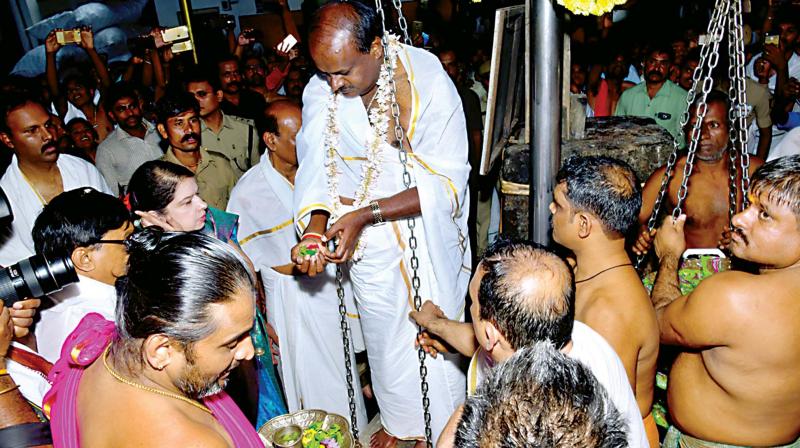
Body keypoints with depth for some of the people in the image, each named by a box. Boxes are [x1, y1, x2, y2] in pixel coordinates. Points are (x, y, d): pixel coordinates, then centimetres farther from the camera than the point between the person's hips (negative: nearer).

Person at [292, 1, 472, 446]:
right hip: (367, 240, 3)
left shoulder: (428, 80, -23)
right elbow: (317, 172, -13)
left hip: (429, 231, -2)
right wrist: (314, 230, -33)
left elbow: (447, 182, -23)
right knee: (384, 332, 18)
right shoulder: (320, 92, -13)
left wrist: (365, 213, -30)